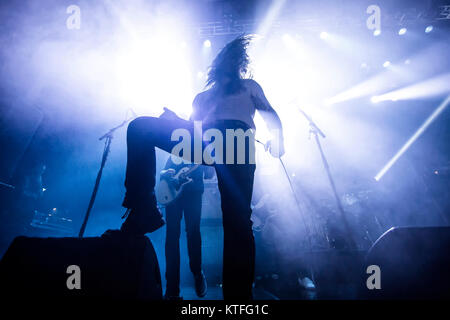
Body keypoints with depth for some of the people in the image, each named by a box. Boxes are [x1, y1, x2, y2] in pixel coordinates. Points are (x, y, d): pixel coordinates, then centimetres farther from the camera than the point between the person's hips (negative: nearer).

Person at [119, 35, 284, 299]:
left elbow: (271, 115, 26)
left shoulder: (249, 86, 34)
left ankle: (239, 293, -19)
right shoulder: (204, 96, 38)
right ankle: (144, 210, -24)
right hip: (203, 140, 3)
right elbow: (193, 124, 25)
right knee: (140, 127, -16)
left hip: (236, 140, -3)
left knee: (237, 220, -19)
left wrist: (278, 138, 11)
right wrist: (173, 119, 6)